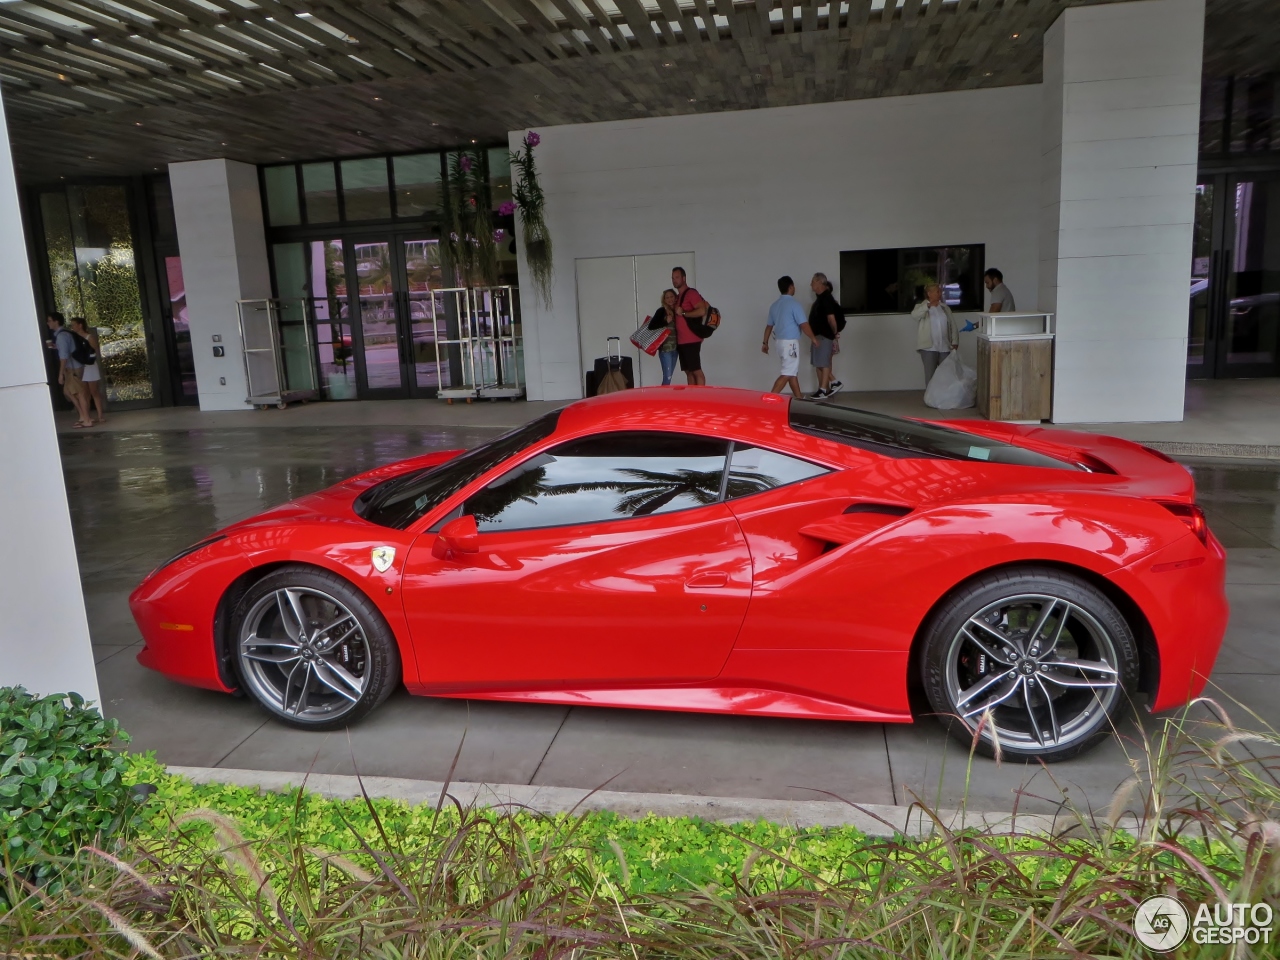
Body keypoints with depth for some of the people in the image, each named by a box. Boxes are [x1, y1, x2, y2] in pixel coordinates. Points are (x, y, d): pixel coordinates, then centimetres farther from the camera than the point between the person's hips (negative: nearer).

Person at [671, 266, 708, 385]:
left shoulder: (691, 293, -8)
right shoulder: (678, 297, 20)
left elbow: (702, 311, -20)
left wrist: (683, 313, -15)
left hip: (691, 340, -9)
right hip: (681, 341, 9)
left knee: (696, 371, -8)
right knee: (688, 372, 8)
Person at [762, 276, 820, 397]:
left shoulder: (775, 305, 10)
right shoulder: (794, 304, -13)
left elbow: (769, 326, 15)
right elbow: (803, 324, -16)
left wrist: (765, 343, 22)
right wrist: (813, 338, -4)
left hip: (780, 342, 9)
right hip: (790, 342, -9)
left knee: (792, 372, 15)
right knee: (787, 374, -8)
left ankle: (799, 399, 20)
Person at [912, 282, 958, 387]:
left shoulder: (945, 307, 13)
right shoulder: (921, 306, -1)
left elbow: (952, 325, 11)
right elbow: (914, 314, -25)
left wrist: (954, 342, 0)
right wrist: (928, 305, -38)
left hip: (945, 347, 4)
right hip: (929, 348, -4)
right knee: (930, 374, -1)